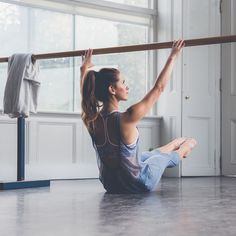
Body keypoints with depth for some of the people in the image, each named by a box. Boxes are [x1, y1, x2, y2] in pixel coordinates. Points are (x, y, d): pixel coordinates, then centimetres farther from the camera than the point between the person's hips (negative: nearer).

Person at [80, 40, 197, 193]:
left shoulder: (91, 119, -13)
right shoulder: (126, 119, -30)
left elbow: (86, 89, 9)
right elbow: (159, 87, -22)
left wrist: (85, 67, 26)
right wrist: (173, 57, -12)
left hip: (111, 185, 6)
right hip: (138, 186, -6)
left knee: (148, 155, 35)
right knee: (161, 156, 28)